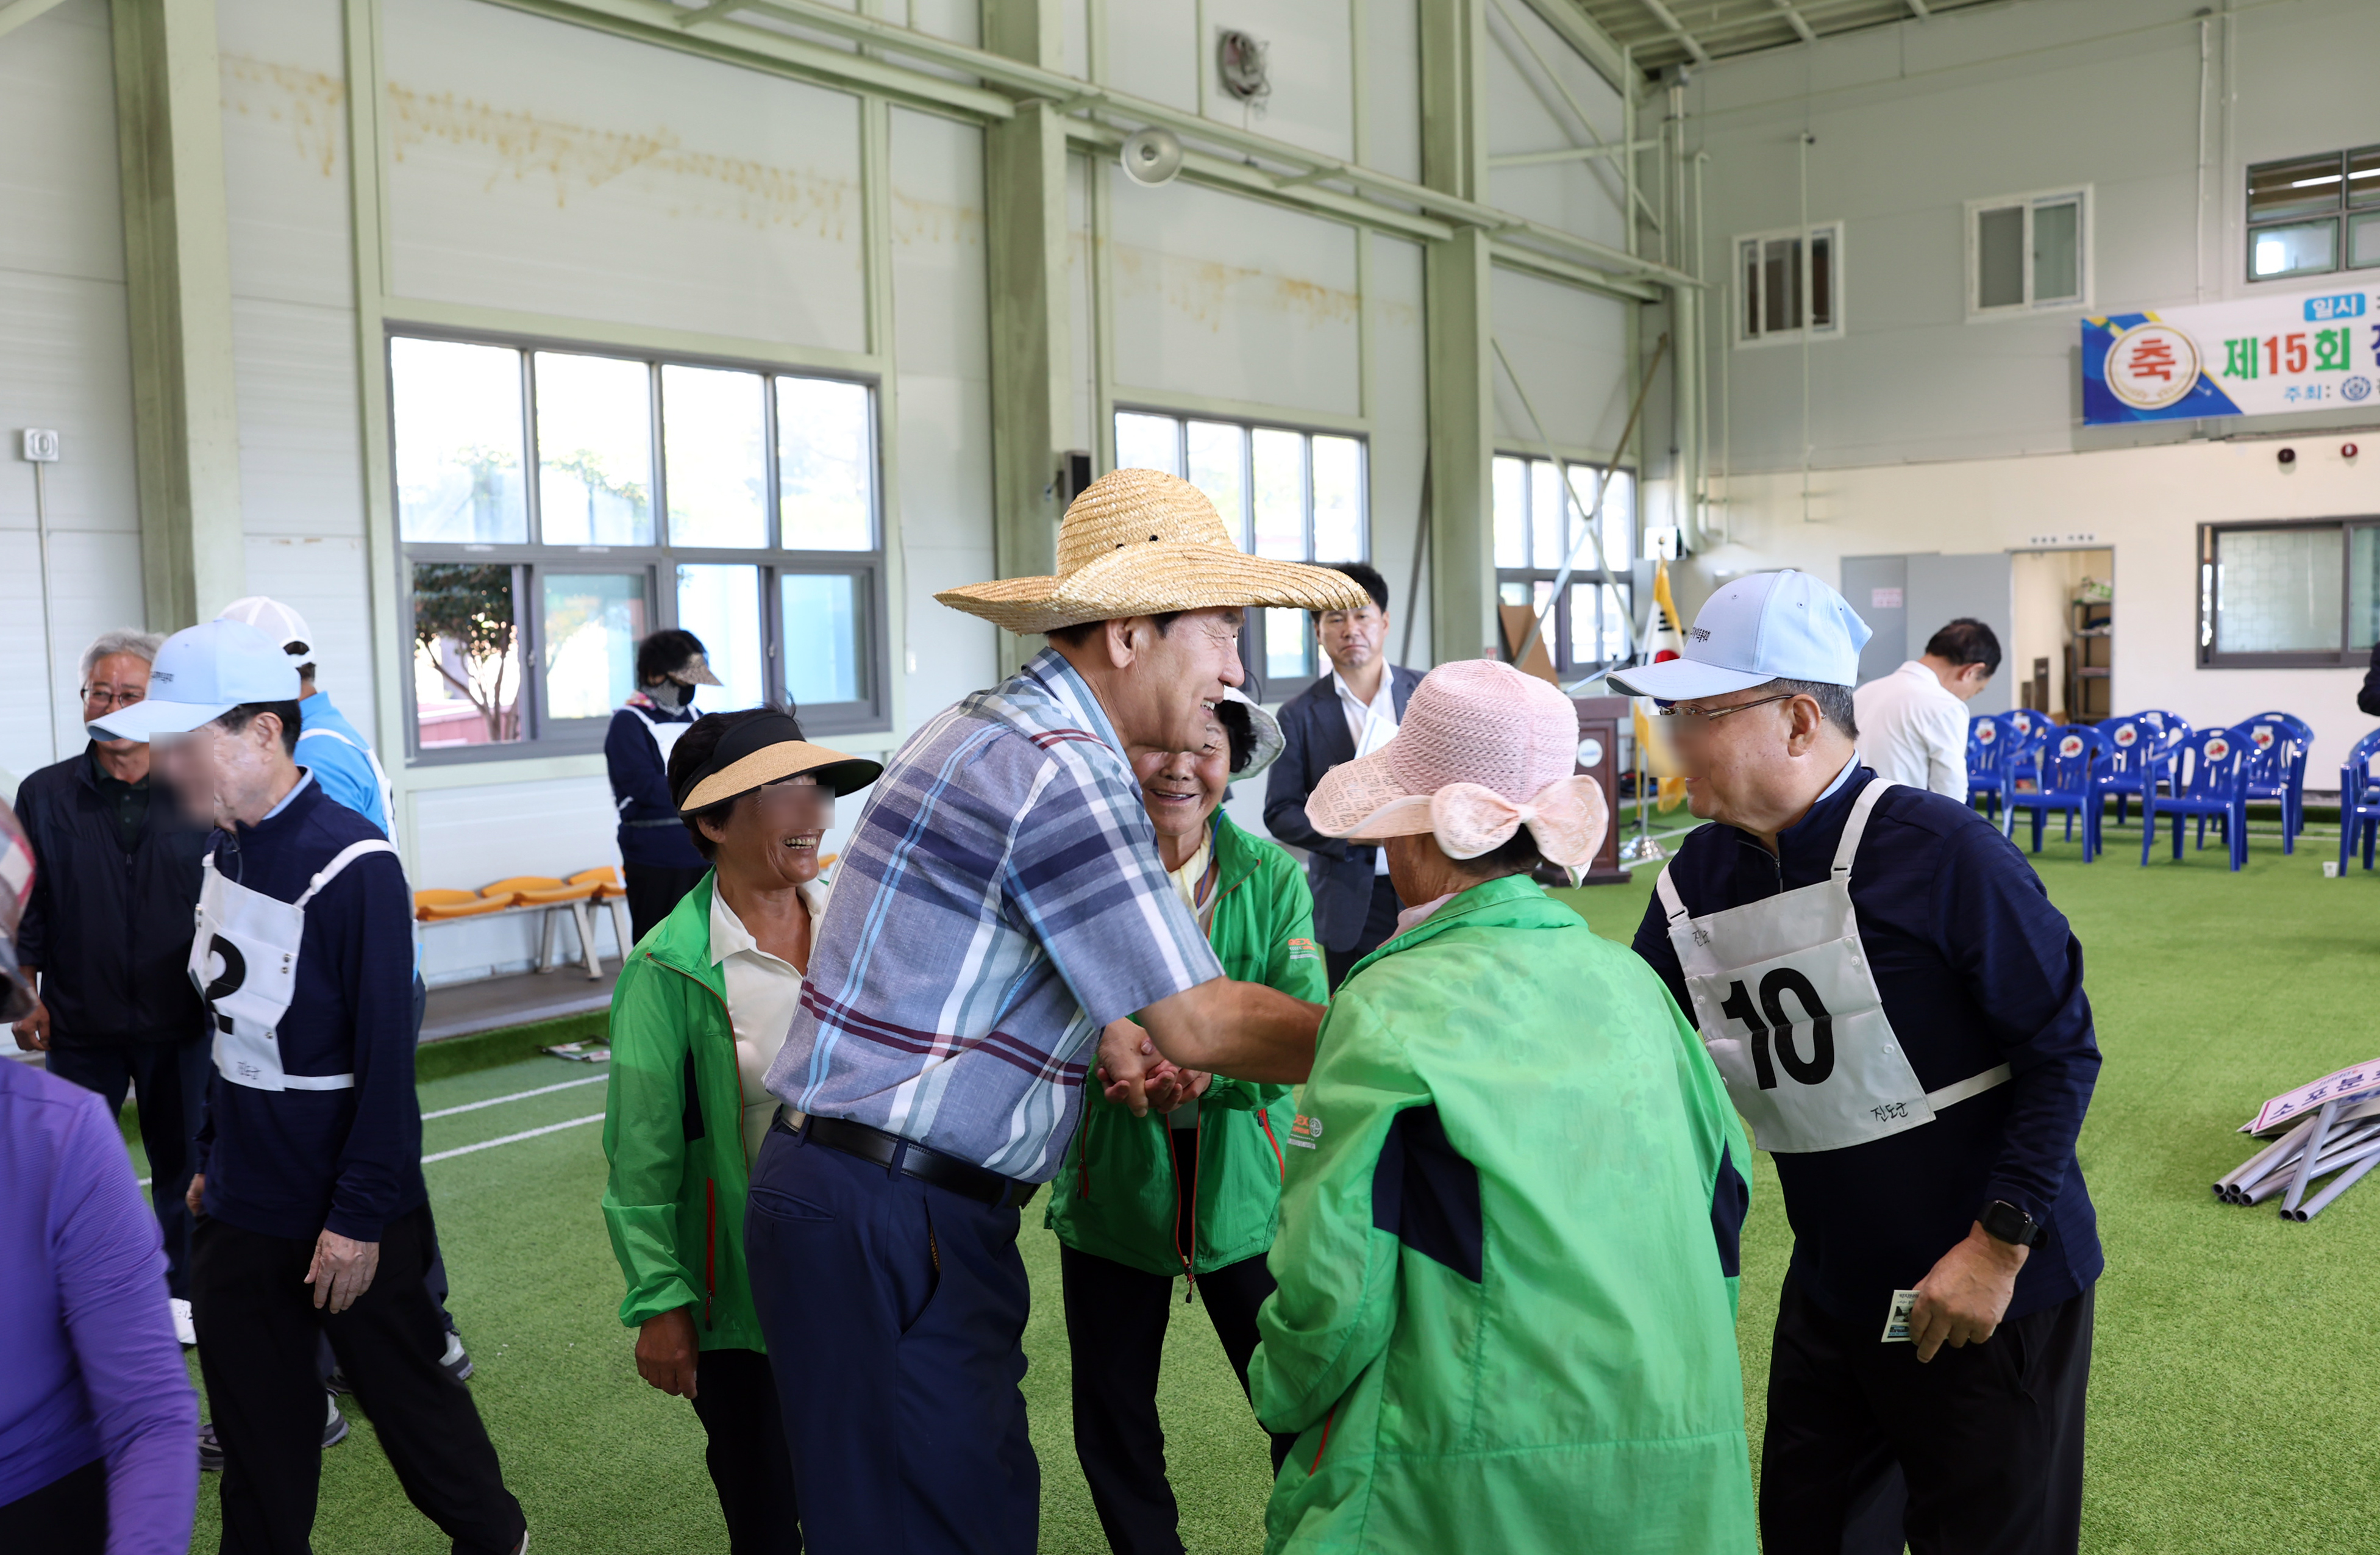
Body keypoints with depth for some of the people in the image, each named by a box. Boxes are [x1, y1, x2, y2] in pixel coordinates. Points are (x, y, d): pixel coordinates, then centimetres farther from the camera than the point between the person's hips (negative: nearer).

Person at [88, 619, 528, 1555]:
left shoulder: (353, 868, -21)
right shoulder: (225, 854, 3)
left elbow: (386, 1060, -21)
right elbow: (230, 1027, 12)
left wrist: (358, 1217, -19)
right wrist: (212, 1157, 15)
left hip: (342, 1217, -6)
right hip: (239, 1209, 7)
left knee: (405, 1393, 11)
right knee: (258, 1436, 15)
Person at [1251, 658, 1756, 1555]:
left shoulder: (1391, 1007, -13)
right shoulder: (1631, 983, 3)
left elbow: (1334, 1284, -16)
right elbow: (1723, 1194, 12)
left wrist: (1281, 1395, 4)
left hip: (1480, 1481, -6)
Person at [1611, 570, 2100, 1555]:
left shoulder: (1937, 850, -21)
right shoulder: (1700, 876, -2)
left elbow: (2062, 1049, -16)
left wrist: (2000, 1242, -20)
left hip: (1994, 1290, -6)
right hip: (1832, 1289, 6)